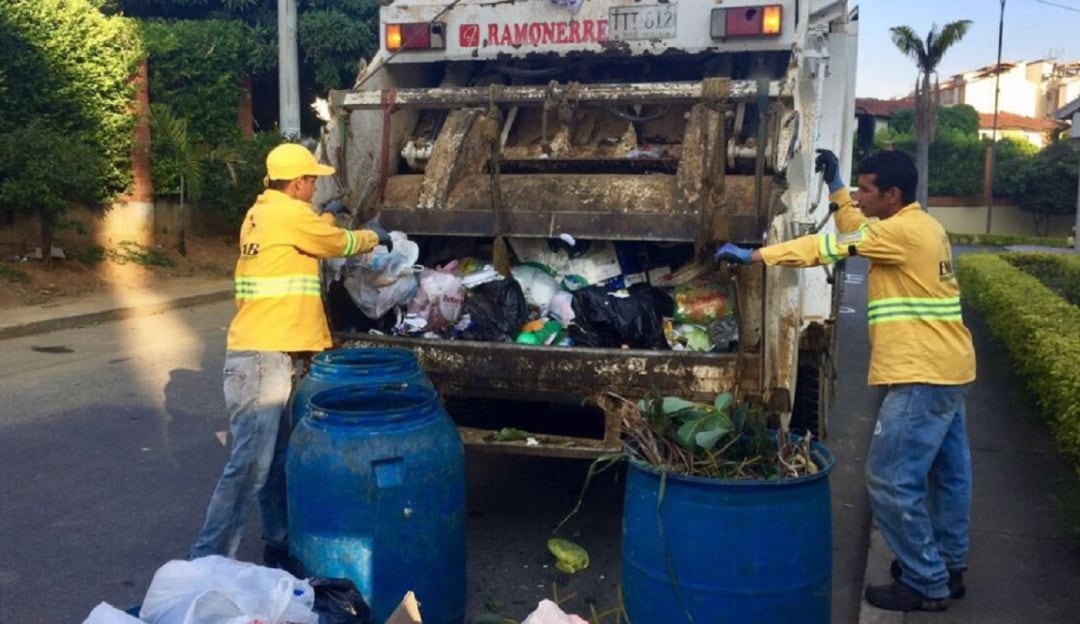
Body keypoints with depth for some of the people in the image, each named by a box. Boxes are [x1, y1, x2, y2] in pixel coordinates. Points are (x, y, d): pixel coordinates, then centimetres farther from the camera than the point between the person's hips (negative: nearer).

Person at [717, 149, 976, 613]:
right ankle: (948, 567, 32)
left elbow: (832, 244, -18)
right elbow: (858, 232, 25)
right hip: (945, 368, 11)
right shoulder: (922, 228, 13)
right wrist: (835, 187, 20)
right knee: (947, 472, 18)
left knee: (892, 479, -5)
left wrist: (755, 255, -14)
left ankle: (926, 584, 6)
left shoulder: (904, 231, -17)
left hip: (923, 375, -11)